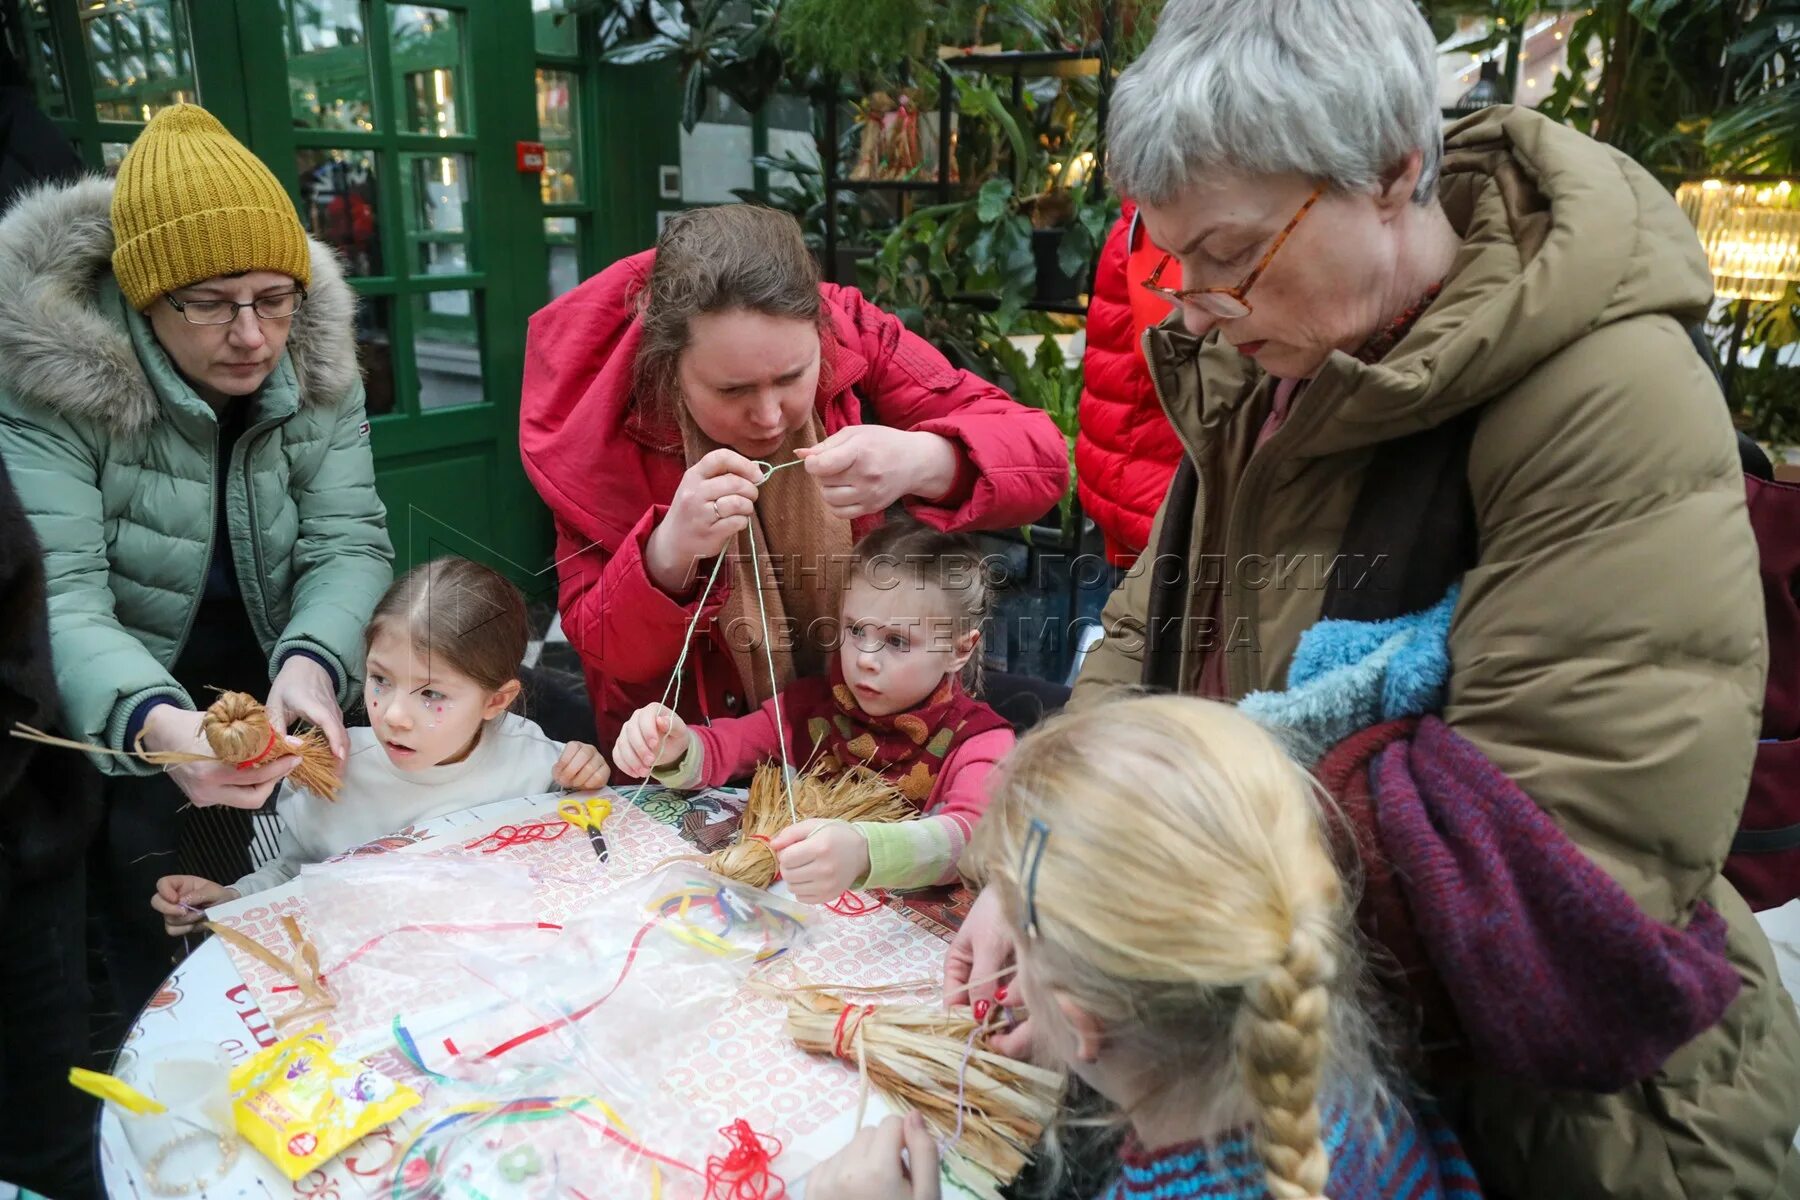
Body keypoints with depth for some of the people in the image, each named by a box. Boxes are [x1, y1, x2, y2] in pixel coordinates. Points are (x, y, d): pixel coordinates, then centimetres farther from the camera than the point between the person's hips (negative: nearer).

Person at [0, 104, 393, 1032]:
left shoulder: (318, 366, -5)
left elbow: (350, 541, -12)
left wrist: (312, 661, -35)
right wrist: (157, 722, -46)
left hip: (281, 715, 4)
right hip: (119, 734, -3)